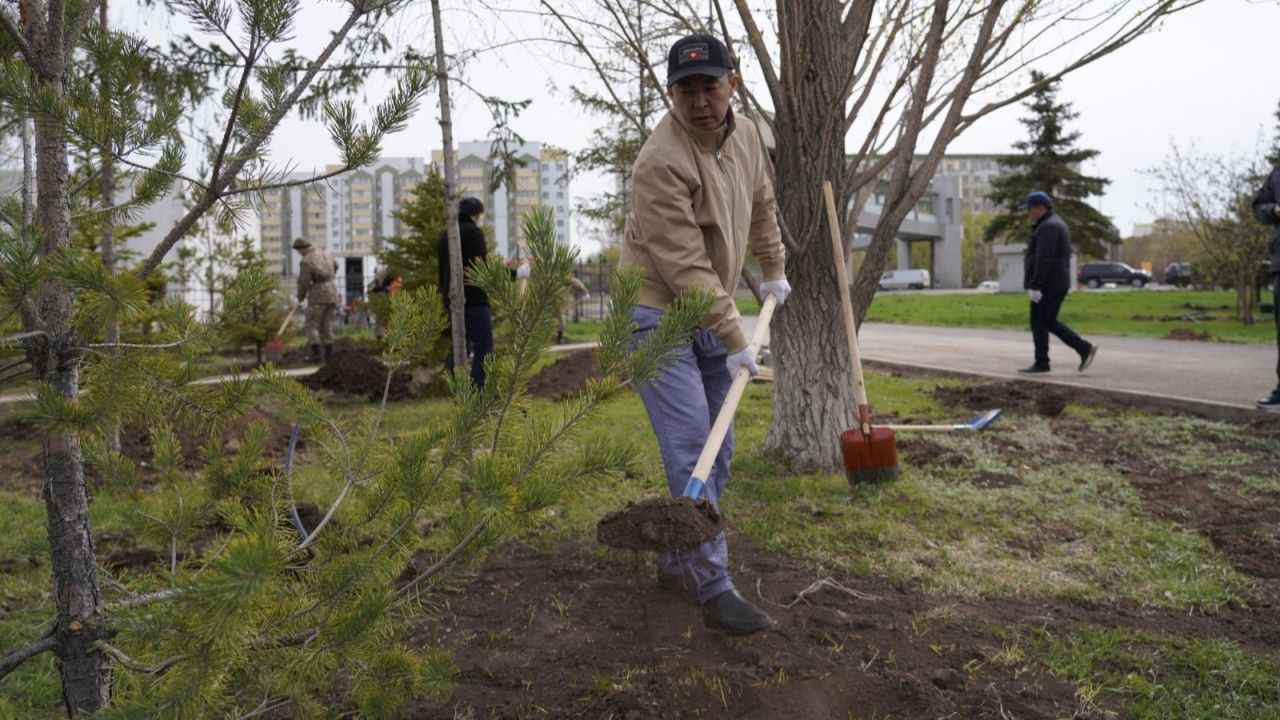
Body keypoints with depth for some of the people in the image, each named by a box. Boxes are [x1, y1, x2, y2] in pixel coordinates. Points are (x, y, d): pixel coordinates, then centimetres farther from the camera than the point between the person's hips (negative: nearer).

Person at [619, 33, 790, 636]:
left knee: (718, 450, 9)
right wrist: (735, 341, -21)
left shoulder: (744, 136, 4)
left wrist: (773, 270, 29)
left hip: (713, 315, 8)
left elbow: (760, 205, 23)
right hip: (658, 315, -8)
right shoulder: (661, 161, -22)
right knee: (690, 449, -13)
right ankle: (714, 589, -6)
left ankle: (677, 564, 23)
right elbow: (685, 266, -24)